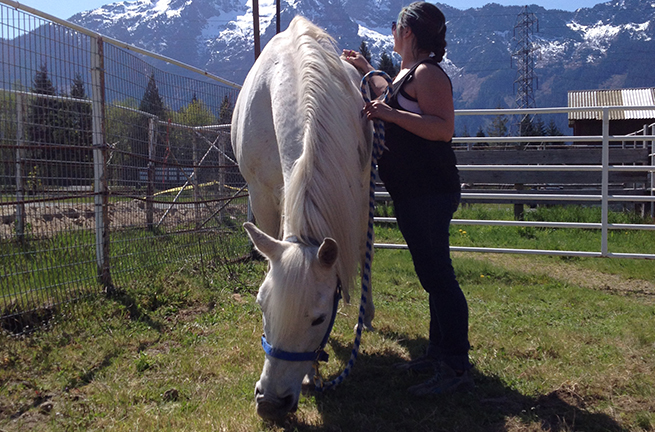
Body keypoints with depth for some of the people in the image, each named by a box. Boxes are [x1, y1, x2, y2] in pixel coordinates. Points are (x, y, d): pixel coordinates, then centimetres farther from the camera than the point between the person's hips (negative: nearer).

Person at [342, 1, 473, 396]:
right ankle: (440, 352, 27)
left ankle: (457, 368, -2)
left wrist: (392, 114, -27)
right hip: (413, 193, 11)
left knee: (437, 275, -9)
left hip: (430, 193, -11)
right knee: (432, 274, 15)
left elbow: (443, 128, -25)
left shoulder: (427, 73, -13)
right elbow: (391, 98, 41)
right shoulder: (408, 73, 19)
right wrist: (367, 70, 36)